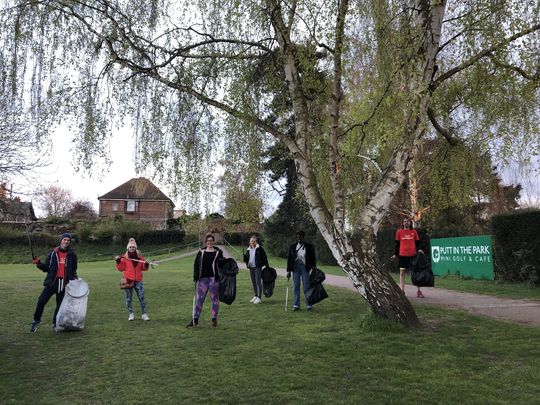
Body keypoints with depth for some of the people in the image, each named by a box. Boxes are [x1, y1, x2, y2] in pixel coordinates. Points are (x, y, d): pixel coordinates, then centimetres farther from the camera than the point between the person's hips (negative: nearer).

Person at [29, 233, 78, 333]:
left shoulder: (72, 255, 7)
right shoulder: (53, 253, 4)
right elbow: (46, 268, 5)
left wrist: (75, 280, 5)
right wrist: (39, 263, -11)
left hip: (65, 283, 1)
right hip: (52, 282, -1)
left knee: (60, 304, 6)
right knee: (41, 301, -10)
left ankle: (55, 323, 22)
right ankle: (36, 321, 10)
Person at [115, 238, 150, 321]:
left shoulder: (140, 257, 7)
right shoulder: (124, 257, 2)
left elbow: (143, 268, 11)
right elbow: (121, 268, 1)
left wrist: (146, 265, -9)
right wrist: (118, 261, -12)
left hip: (138, 280, 1)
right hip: (128, 280, -1)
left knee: (142, 297, -3)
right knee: (128, 298, 4)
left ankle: (144, 314, 3)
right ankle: (130, 314, 16)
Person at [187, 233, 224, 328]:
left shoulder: (218, 252, 2)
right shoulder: (201, 252, 8)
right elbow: (196, 265, 8)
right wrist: (195, 277, 0)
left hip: (214, 279, -2)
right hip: (202, 279, 2)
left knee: (215, 299, 6)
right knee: (198, 299, 1)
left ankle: (214, 319, 18)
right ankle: (195, 320, 8)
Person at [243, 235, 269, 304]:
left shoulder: (260, 248, -5)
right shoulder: (248, 249, 14)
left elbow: (264, 257, -7)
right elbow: (246, 259, 15)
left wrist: (266, 265, -11)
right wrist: (244, 256, -7)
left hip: (258, 267, -6)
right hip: (251, 267, 6)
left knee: (258, 282, -7)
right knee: (253, 282, 12)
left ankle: (259, 297, -5)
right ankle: (255, 296, 23)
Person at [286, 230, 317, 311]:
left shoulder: (309, 247, 2)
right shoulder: (292, 247, 8)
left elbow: (312, 258, 4)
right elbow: (289, 259, 9)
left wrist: (314, 268, -6)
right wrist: (288, 270, 6)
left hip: (305, 268, -2)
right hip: (295, 268, 2)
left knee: (306, 287, -1)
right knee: (296, 287, 5)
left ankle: (309, 305, 5)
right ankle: (296, 305, 11)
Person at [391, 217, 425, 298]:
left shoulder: (414, 232, 8)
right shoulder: (399, 232, 6)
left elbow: (417, 242, 13)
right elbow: (397, 244, 10)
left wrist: (418, 249, -6)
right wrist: (395, 254, 5)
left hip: (413, 255, 1)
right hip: (403, 255, 0)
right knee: (402, 272, 2)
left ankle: (419, 291, 8)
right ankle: (402, 290, 7)